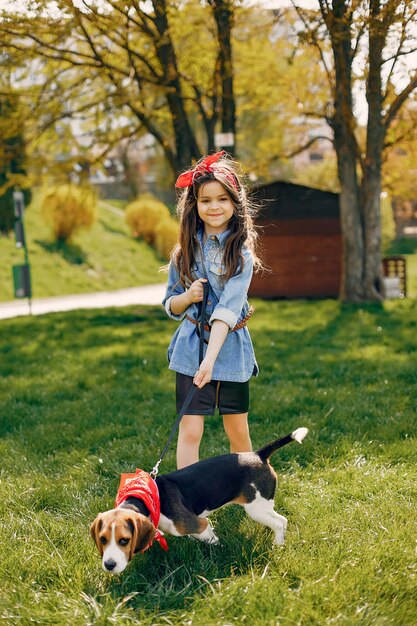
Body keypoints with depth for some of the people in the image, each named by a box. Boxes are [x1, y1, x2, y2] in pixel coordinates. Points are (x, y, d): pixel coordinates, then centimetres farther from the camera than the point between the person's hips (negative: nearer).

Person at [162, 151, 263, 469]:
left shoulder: (241, 251, -9)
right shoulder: (185, 251, 3)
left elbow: (228, 308, -19)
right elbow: (171, 305, 10)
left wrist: (211, 359, -30)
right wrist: (188, 297, -13)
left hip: (230, 348, -2)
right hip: (190, 348, 2)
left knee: (238, 431, 11)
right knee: (190, 430, -6)